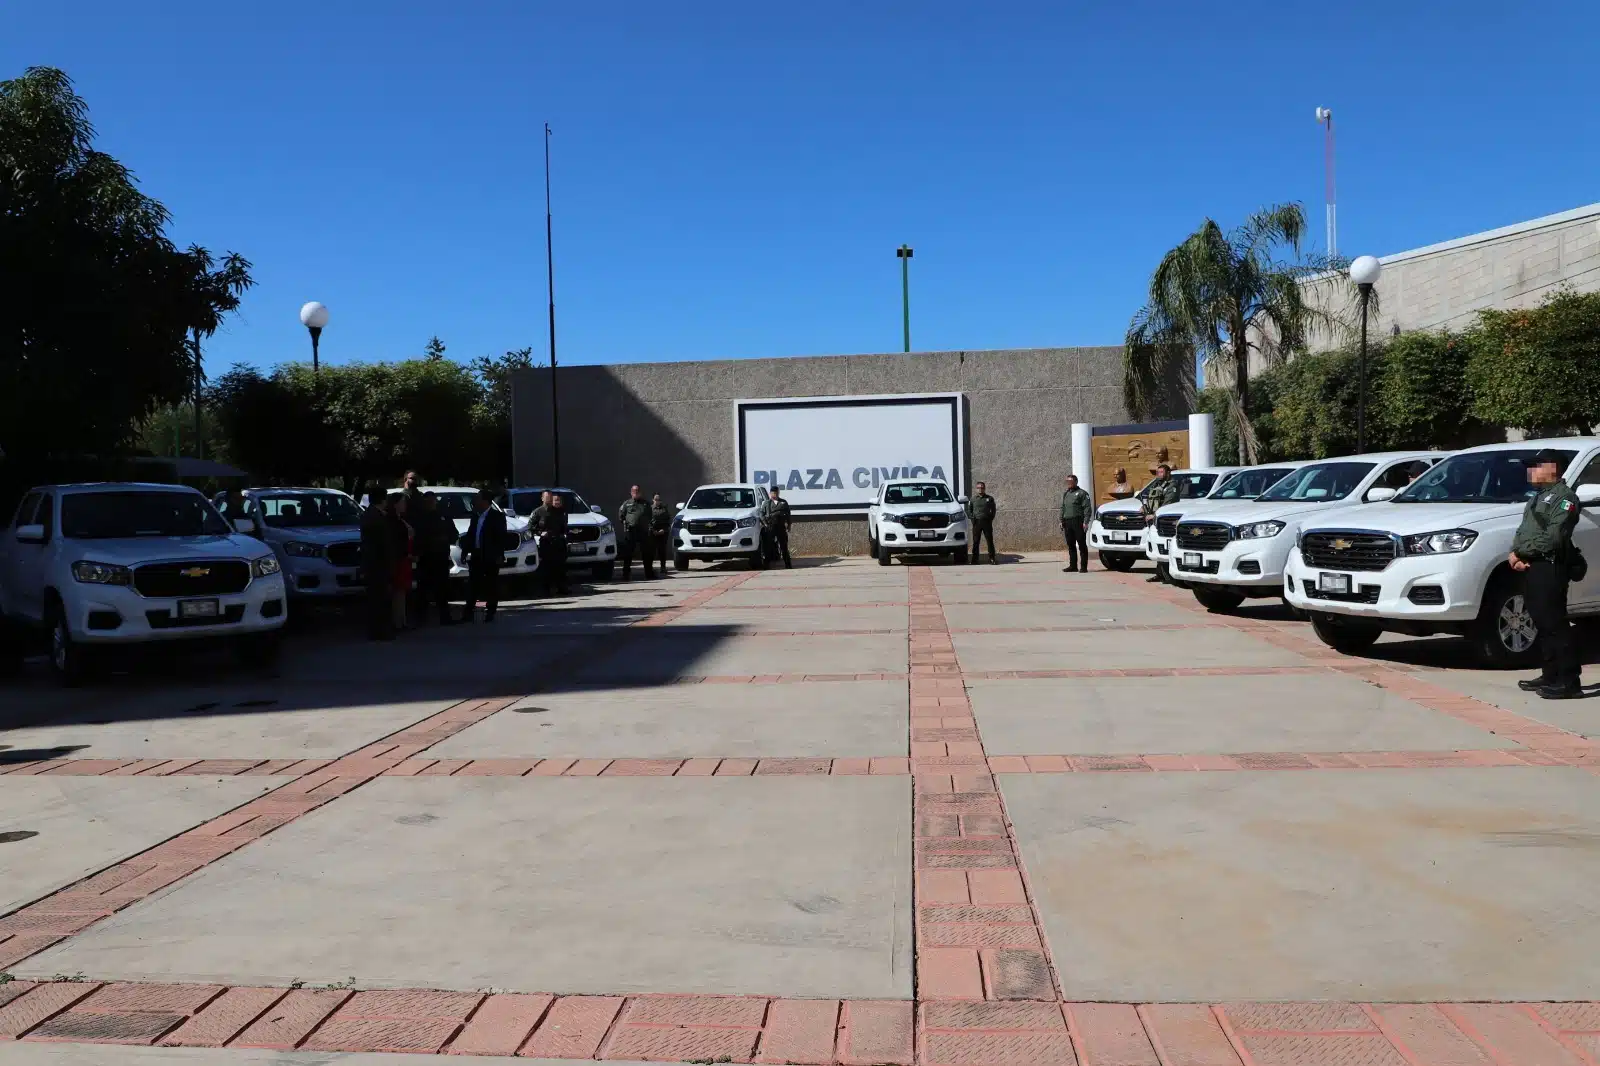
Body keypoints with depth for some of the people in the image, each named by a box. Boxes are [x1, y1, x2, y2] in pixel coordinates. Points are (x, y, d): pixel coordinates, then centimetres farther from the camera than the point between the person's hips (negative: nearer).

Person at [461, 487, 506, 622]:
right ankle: (468, 613, 8)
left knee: (492, 586, 3)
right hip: (476, 556, 6)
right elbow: (470, 534, 16)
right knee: (473, 585, 5)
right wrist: (465, 551, 9)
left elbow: (501, 537, -11)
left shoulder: (497, 516, -6)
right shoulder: (475, 516, 12)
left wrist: (499, 555, -17)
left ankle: (490, 613, 8)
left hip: (491, 557, -6)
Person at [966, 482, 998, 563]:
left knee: (990, 541, -1)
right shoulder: (973, 499, 9)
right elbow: (969, 510, 13)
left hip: (987, 522, 0)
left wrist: (990, 518, 0)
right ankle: (974, 559, 6)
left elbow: (993, 510, 12)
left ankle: (991, 559, 2)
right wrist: (972, 518, -1)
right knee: (975, 542, 1)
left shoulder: (990, 498, 8)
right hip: (976, 522, 0)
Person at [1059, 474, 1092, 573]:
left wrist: (1086, 522, -15)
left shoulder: (1082, 493, 0)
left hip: (1078, 522, -6)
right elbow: (1062, 508, 25)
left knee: (1082, 545, -5)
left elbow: (1087, 508, -6)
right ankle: (1073, 565, 13)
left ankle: (1083, 566, -4)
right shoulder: (1065, 494, 21)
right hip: (1067, 522, 7)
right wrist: (1061, 521, 14)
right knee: (1070, 545, 7)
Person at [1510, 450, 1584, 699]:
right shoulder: (1538, 497, 24)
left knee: (1555, 624, -11)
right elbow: (1522, 531, 22)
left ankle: (1569, 682, -10)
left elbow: (1553, 536, -18)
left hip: (1550, 567, -10)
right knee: (1543, 624, 12)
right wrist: (1515, 552, 2)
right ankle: (1550, 676, 19)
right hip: (1531, 567, 10)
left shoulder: (1564, 496, -7)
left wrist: (1522, 552, -13)